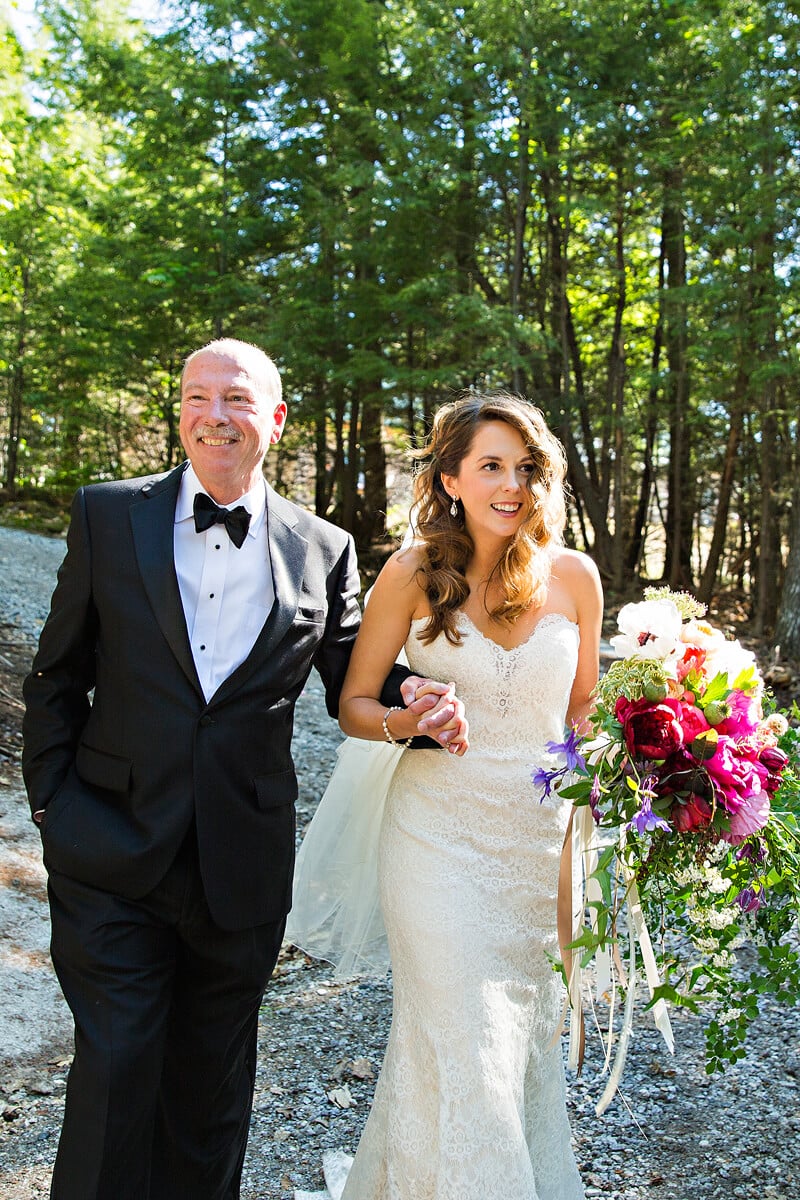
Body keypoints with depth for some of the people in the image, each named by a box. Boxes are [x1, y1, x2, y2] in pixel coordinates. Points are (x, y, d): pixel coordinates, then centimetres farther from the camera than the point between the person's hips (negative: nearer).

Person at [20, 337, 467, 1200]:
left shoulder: (325, 550, 0)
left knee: (211, 1087, 18)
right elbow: (56, 676, 4)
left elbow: (353, 685, 8)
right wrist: (52, 803, 0)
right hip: (111, 857, -1)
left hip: (242, 868, 2)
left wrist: (419, 705, -13)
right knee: (115, 1070, 4)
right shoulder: (109, 514, -1)